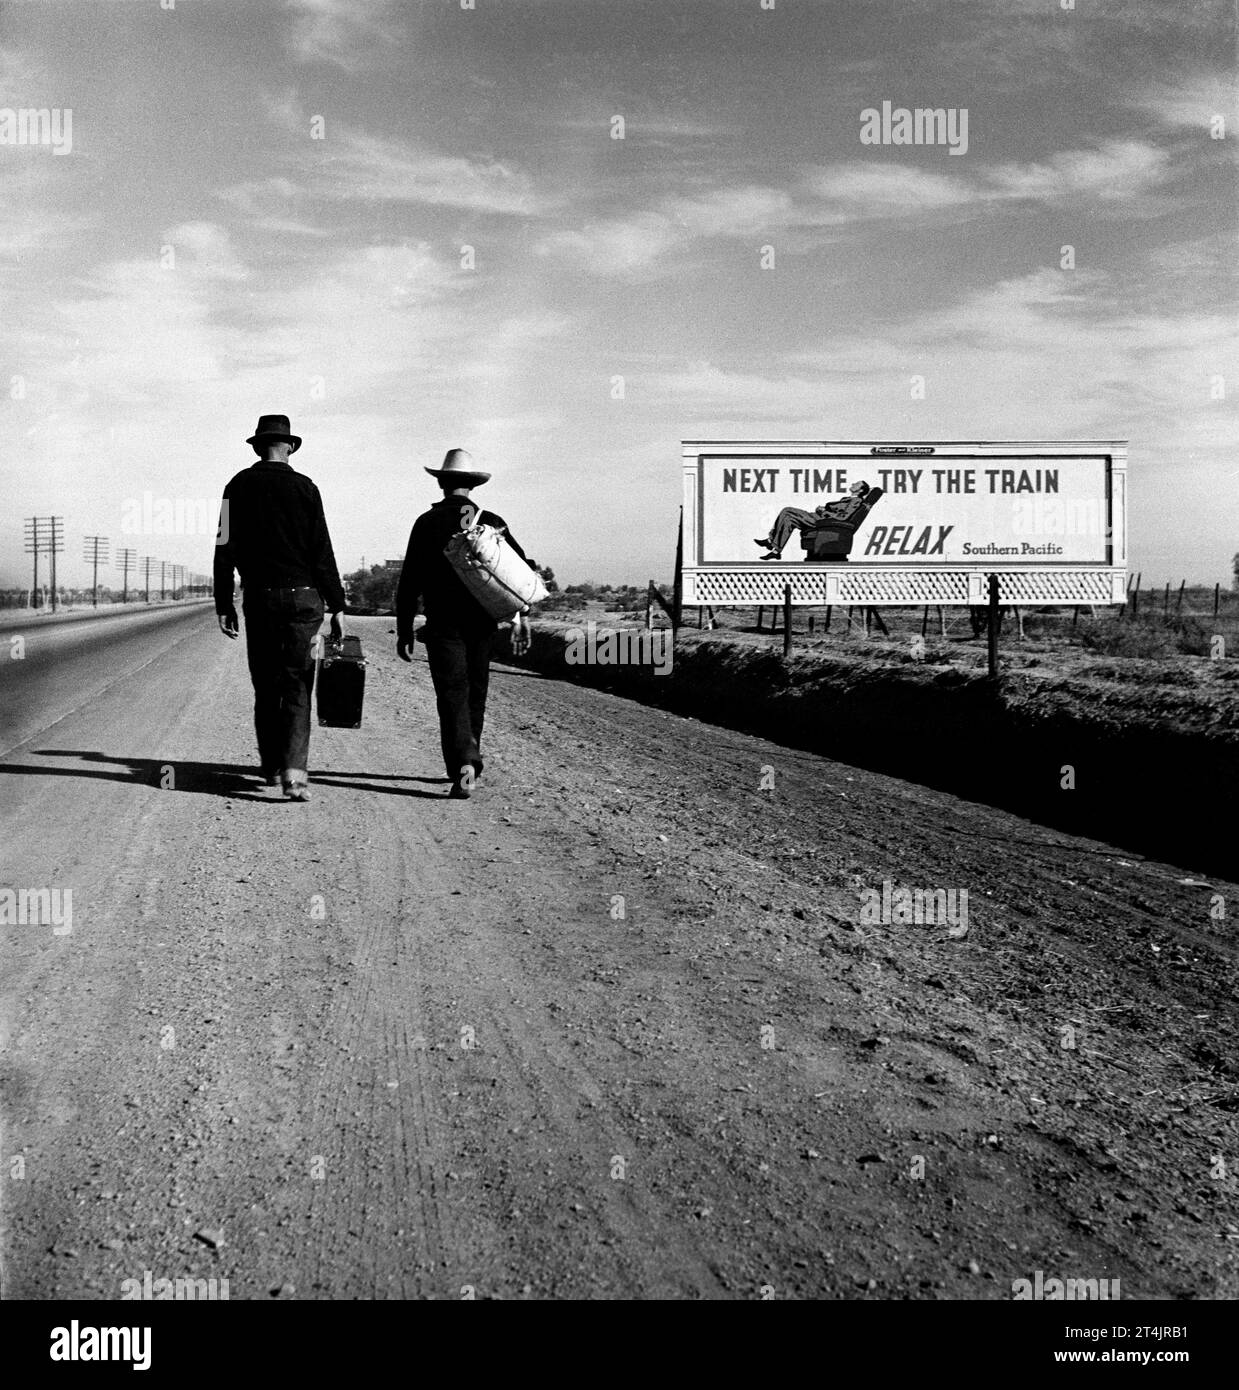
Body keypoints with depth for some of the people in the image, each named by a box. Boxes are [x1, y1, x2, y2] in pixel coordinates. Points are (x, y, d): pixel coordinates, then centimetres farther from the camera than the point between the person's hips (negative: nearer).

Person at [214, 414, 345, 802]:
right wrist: (337, 607, 0)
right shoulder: (304, 487, -1)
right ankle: (294, 771, -14)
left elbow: (225, 548, 3)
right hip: (302, 596, -2)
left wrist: (223, 604, 8)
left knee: (265, 687, 13)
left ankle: (271, 768, 20)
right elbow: (322, 553, -4)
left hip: (258, 598, 2)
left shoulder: (239, 486, 4)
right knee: (297, 687, -1)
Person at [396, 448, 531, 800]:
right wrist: (521, 619, 1)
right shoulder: (492, 522, 6)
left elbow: (409, 582, -3)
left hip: (442, 626, -3)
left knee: (452, 696, -4)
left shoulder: (428, 523, -2)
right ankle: (468, 761, 28)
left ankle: (463, 766, -21)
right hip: (483, 625, 3)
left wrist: (404, 630, 2)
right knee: (475, 694, 17)